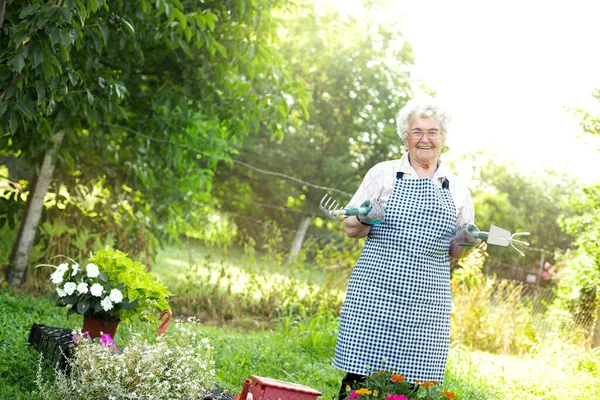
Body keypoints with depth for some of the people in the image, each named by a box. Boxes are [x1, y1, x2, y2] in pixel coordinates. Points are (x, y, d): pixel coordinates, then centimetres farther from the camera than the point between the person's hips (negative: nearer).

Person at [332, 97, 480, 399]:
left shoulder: (456, 189, 13)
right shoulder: (383, 173, 6)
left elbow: (456, 253, 18)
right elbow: (350, 228, 9)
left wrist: (464, 242, -3)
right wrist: (366, 220, -12)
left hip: (427, 303, 2)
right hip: (375, 294, -2)